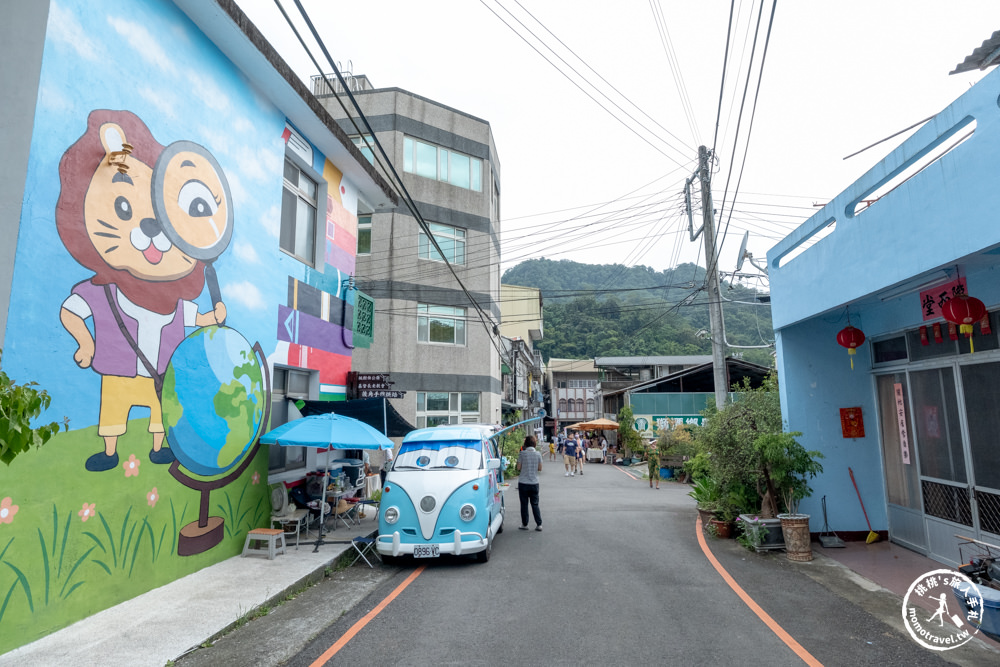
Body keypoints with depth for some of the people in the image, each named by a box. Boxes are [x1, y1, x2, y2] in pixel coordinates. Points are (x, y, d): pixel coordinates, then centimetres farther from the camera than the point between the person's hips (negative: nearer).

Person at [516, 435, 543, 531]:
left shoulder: (522, 453, -10)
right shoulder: (538, 454, -2)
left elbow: (518, 468, -7)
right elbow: (540, 468, 3)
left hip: (523, 483, -2)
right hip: (534, 482, 2)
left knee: (524, 504, 8)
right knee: (535, 504, 11)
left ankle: (524, 524, 14)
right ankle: (539, 524, 7)